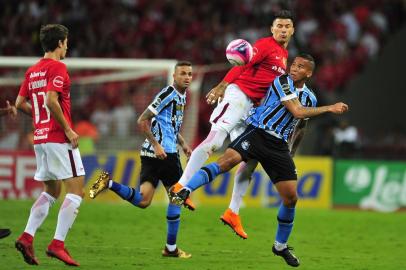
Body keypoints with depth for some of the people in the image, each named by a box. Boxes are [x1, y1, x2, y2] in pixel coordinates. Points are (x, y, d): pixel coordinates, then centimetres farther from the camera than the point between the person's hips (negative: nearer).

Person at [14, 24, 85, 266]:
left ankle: (27, 237, 4)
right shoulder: (58, 68, -11)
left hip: (40, 137, 9)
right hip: (59, 138, -9)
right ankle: (58, 244, -12)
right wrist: (68, 129, -17)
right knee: (76, 190, -5)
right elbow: (51, 100, -22)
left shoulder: (32, 71, 14)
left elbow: (20, 103, 15)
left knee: (51, 192, 17)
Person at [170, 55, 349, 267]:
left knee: (291, 197, 2)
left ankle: (281, 246, 21)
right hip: (257, 134, -6)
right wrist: (329, 109, -8)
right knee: (227, 160, -33)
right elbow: (297, 112, -13)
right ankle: (184, 191, -40)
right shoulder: (283, 81, -4)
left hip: (278, 146, 6)